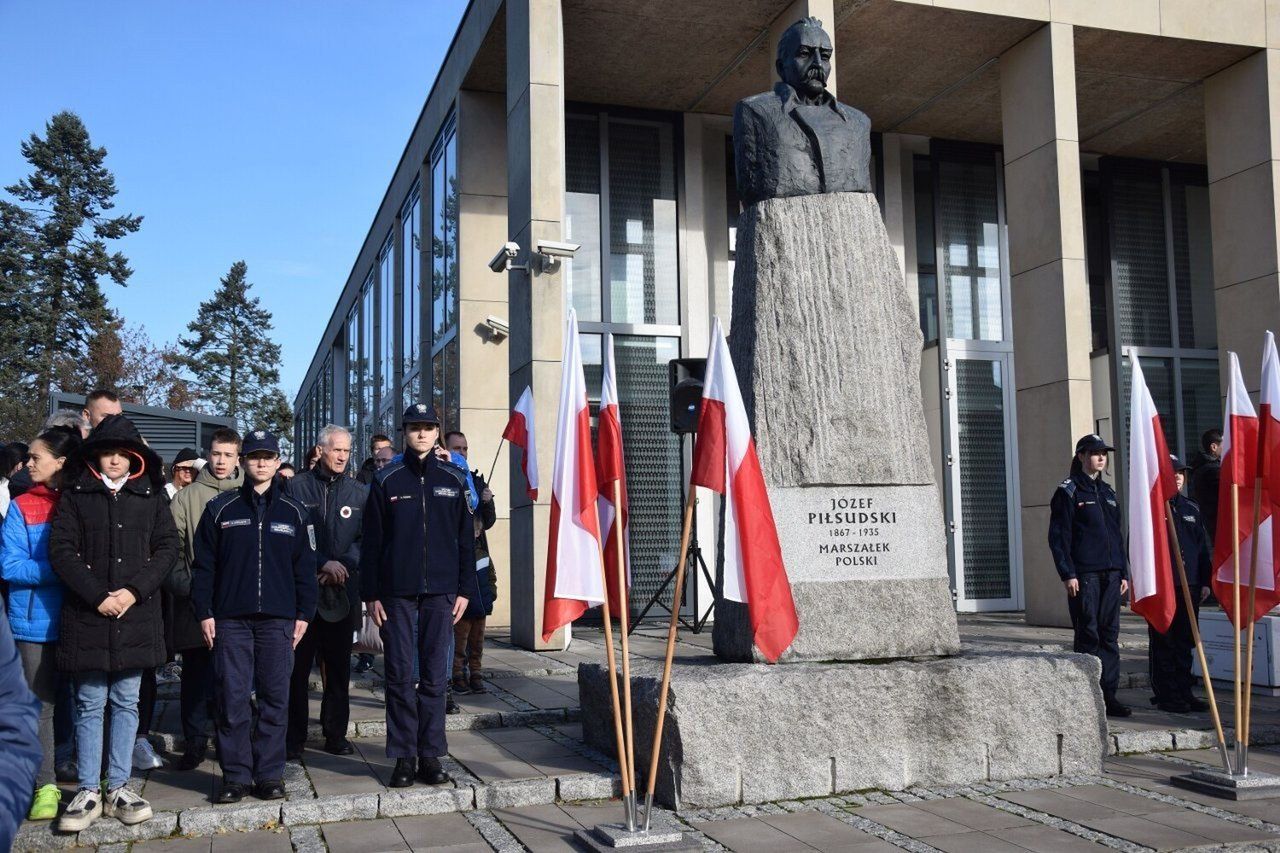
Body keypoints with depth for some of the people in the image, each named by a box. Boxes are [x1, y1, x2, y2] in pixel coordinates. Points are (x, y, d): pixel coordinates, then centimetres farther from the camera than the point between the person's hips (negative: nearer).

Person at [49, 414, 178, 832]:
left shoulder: (151, 495, 6)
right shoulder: (76, 495, 4)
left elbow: (167, 547, 3)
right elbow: (61, 550, -2)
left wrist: (134, 591, -10)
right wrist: (97, 597, -11)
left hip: (136, 616, 1)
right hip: (87, 616, -1)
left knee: (126, 703, 7)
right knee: (90, 705, 4)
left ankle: (118, 789, 15)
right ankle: (88, 791, 12)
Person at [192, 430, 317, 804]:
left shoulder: (294, 512, 9)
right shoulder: (221, 508, 6)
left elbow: (305, 568, 10)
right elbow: (204, 565, 5)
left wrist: (304, 614, 4)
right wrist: (205, 613, -1)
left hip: (278, 619, 1)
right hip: (230, 619, -1)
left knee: (275, 698, 3)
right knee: (232, 699, 0)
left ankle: (269, 773, 12)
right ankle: (236, 775, 9)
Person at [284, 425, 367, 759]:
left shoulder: (359, 492, 10)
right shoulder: (297, 487, 2)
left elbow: (365, 540, 6)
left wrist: (343, 566, -9)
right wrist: (324, 563, -12)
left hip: (343, 590, 2)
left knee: (339, 665, 7)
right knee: (298, 664, 0)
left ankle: (336, 733, 16)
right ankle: (294, 736, 9)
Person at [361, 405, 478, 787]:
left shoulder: (453, 479, 7)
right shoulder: (387, 480, 3)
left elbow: (465, 538, 8)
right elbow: (372, 541, 4)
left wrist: (465, 589, 2)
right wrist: (371, 594, -1)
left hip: (440, 592, 1)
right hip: (397, 593, -1)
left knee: (435, 676, 4)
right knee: (400, 676, 2)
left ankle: (430, 755, 12)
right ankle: (404, 756, 10)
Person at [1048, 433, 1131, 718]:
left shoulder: (1108, 491, 18)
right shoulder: (1068, 491, -3)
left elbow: (1117, 534, 22)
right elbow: (1058, 536, -8)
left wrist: (1123, 572, 16)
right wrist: (1068, 574, -14)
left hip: (1111, 574, 7)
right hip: (1084, 574, -6)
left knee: (1110, 635, 7)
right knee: (1088, 636, -4)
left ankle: (1109, 695, 13)